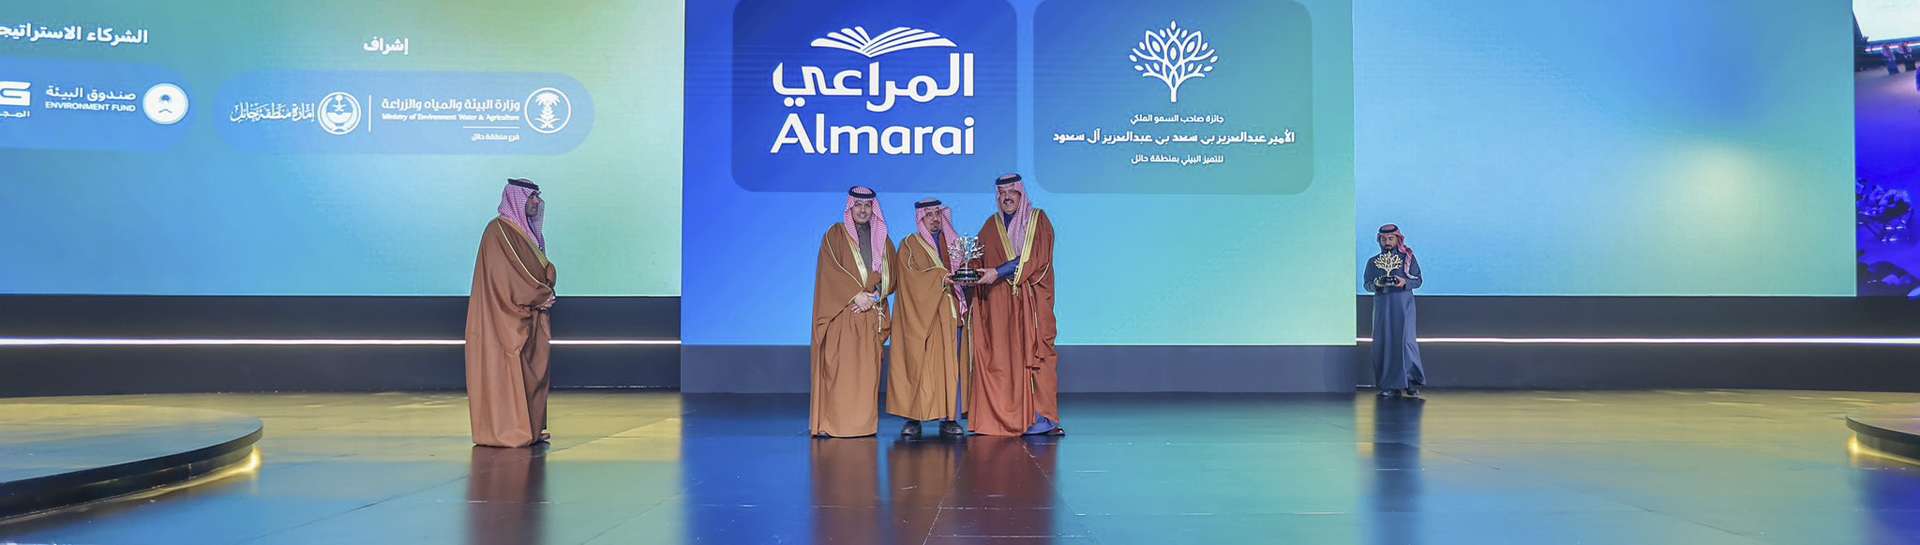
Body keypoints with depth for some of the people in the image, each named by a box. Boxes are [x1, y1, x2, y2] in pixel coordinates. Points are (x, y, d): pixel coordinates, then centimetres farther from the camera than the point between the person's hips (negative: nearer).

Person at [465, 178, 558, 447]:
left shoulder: (527, 231, 16)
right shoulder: (498, 231, -11)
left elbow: (542, 267, 18)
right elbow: (505, 275, -18)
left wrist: (545, 291, -3)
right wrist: (540, 296, -13)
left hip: (528, 317, 9)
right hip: (506, 317, -9)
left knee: (531, 371, 8)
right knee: (507, 371, -6)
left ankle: (530, 429, 13)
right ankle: (505, 432, -2)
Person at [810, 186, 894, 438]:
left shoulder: (882, 239, 16)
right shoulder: (835, 235, 5)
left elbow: (891, 275, 9)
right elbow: (831, 270, -6)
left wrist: (874, 295, -9)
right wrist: (856, 294, -15)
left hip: (871, 314, 4)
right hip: (841, 313, -3)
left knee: (867, 370, 0)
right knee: (838, 368, -9)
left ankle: (864, 423, 2)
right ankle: (831, 424, -8)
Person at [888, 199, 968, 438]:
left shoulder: (953, 244, 19)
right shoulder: (909, 245, 7)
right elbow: (911, 277, -6)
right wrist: (939, 276, -18)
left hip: (949, 314, 3)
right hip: (920, 315, -3)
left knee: (949, 364, -3)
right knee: (917, 364, -7)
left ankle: (948, 418, -1)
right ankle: (913, 418, -4)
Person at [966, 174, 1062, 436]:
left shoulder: (1038, 220, 6)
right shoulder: (990, 226, 17)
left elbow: (1034, 258, -8)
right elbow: (981, 262, 13)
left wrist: (997, 272, -16)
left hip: (1032, 302, -2)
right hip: (998, 304, 2)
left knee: (1036, 354, -9)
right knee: (1001, 359, -5)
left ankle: (1041, 417, -9)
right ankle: (999, 419, -4)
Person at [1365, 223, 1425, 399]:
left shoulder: (1408, 258, 7)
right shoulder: (1373, 262, 13)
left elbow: (1418, 280, 4)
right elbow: (1367, 284, 9)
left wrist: (1405, 282, -15)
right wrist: (1376, 284, -12)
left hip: (1403, 304, -2)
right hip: (1382, 305, 2)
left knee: (1405, 340, -11)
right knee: (1384, 343, -2)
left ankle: (1412, 383, -6)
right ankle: (1390, 386, 2)